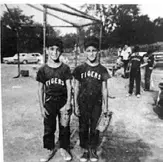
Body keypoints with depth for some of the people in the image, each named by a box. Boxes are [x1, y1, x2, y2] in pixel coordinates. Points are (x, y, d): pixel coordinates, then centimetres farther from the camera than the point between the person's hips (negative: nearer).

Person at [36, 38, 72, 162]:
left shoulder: (65, 68, -4)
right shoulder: (43, 70, -2)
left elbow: (69, 87, -4)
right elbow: (41, 89, 2)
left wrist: (68, 104, -10)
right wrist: (42, 107, 0)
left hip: (63, 101, -1)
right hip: (49, 102, 1)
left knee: (64, 127, 9)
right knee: (49, 128, 9)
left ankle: (64, 148, 31)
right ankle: (50, 150, 30)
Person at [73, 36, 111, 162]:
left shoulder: (102, 70, -1)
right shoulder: (80, 69, -2)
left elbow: (104, 89, 3)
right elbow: (76, 88, 2)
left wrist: (105, 105, 4)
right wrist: (76, 105, 0)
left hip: (97, 103, 0)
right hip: (83, 103, 0)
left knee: (94, 128, 10)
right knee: (83, 128, 10)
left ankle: (93, 150, 30)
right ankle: (85, 150, 29)